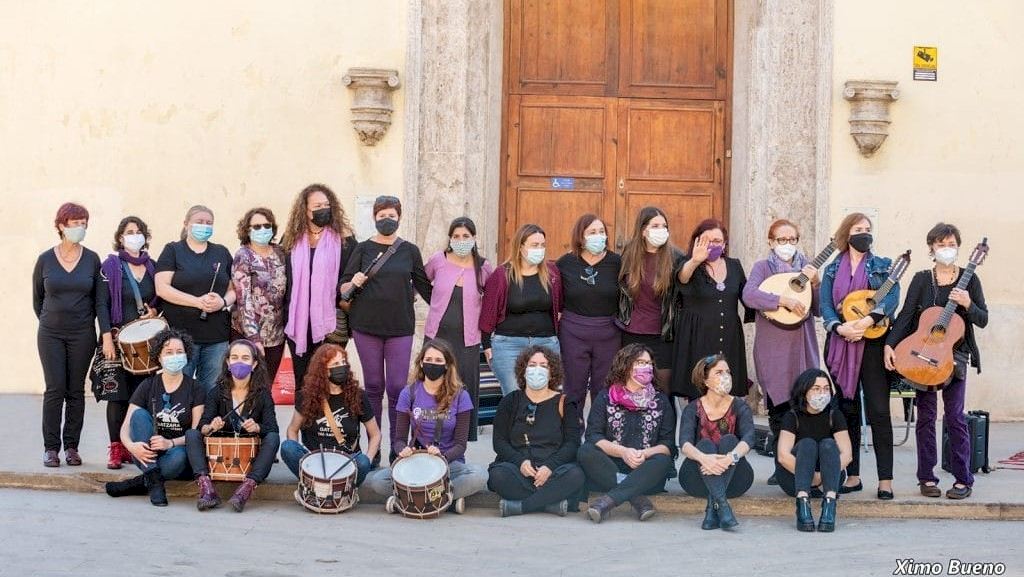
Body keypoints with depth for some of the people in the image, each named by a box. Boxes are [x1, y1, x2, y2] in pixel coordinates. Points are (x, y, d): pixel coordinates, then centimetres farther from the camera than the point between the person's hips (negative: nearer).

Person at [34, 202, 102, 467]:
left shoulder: (92, 259, 1)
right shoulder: (45, 259, 0)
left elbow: (100, 299, 3)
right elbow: (37, 298, 11)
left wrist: (105, 332, -3)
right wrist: (48, 321, 9)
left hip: (82, 335, 1)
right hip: (51, 335, 0)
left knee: (76, 391, 3)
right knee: (55, 390, -4)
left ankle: (71, 446, 11)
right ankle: (51, 447, 3)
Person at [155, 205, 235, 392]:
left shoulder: (222, 253, 15)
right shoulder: (173, 251, 3)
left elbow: (233, 289, 15)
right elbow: (162, 288, -8)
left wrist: (224, 302, -9)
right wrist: (199, 302, -16)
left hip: (217, 337, 3)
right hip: (180, 334, -3)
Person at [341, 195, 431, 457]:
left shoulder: (409, 250, 7)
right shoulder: (363, 249, 5)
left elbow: (423, 285, 15)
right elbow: (343, 287, 7)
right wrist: (354, 284, -14)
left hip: (400, 327, 0)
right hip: (367, 326, 0)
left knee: (397, 388, -4)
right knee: (374, 387, 6)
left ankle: (398, 448, 3)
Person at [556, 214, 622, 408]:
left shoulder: (616, 262, -2)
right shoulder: (566, 263, -1)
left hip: (608, 333, 0)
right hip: (573, 332, 0)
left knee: (604, 392, 8)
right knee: (574, 389, 6)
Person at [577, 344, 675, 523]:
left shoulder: (660, 401, 14)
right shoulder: (606, 397, 10)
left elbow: (668, 445, 5)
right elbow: (593, 436, -2)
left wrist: (645, 453, -16)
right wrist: (623, 452, -17)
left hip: (645, 474, 0)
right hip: (607, 472, 0)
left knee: (663, 460, -31)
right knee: (586, 451, -28)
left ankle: (608, 501, -42)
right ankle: (637, 499, -35)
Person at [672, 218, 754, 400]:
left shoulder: (734, 266, 13)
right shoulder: (691, 266, -2)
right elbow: (682, 278, -26)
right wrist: (694, 261, -47)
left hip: (729, 340, 4)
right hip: (697, 340, -3)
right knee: (698, 396, -8)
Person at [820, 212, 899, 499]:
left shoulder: (883, 266, 8)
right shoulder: (832, 270, 13)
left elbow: (892, 297, -7)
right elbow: (825, 304, 2)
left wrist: (867, 321, -21)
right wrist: (839, 327, -17)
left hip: (873, 343, -2)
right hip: (841, 344, 2)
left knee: (879, 410, -8)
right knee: (847, 410, 6)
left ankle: (885, 479, -7)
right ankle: (852, 476, 13)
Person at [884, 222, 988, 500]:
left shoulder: (969, 279, 2)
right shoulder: (921, 279, 4)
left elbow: (983, 320, -1)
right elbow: (906, 315, -3)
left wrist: (967, 304, -21)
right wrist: (890, 345, -15)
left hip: (954, 354, -1)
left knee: (954, 416, -4)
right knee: (925, 416, 4)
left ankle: (963, 480, 3)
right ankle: (927, 478, 11)